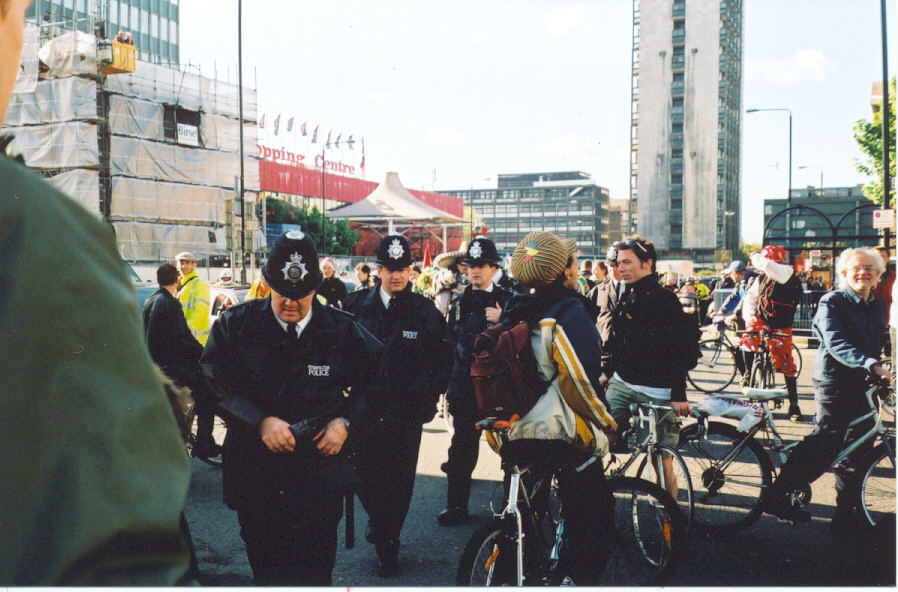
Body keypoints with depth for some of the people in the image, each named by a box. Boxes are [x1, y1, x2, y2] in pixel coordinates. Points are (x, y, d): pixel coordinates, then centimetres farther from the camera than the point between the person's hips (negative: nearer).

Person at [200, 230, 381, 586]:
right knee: (265, 572, 14)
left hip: (320, 485, 0)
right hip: (254, 477, 1)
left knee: (315, 573, 7)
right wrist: (261, 421, -20)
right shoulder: (235, 325, -1)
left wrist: (345, 422, -7)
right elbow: (214, 383, -8)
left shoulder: (343, 331, 0)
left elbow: (375, 384, 8)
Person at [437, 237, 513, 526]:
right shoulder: (459, 303, 12)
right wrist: (446, 382, 11)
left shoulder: (507, 301, 2)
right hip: (465, 384, 3)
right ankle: (457, 505, 14)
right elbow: (451, 343, 15)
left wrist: (501, 322, -19)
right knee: (463, 445, 5)